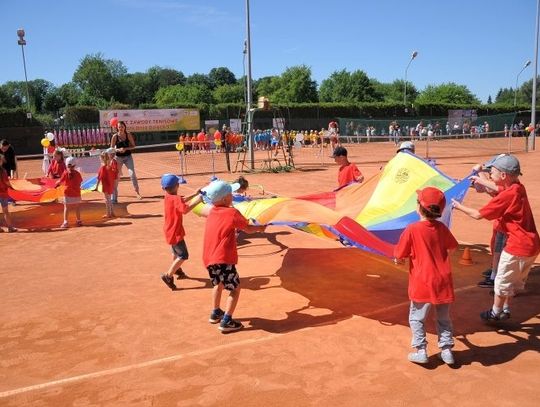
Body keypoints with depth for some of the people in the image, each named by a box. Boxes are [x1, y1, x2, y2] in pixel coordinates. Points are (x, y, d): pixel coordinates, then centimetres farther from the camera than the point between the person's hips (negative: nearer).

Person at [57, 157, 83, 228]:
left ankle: (65, 222, -2)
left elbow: (60, 181, -6)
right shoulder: (78, 173, -1)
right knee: (77, 208, 14)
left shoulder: (66, 173, -9)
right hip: (77, 193, 3)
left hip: (68, 193, -3)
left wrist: (57, 183, 14)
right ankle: (79, 221, 23)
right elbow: (80, 182, 5)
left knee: (66, 208, 3)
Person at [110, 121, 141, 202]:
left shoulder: (128, 135, -5)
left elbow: (133, 146, -3)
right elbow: (112, 148, -3)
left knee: (132, 174, -9)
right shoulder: (115, 136, -7)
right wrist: (118, 150, -22)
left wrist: (126, 149, -18)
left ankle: (137, 192, 1)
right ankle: (114, 194, 13)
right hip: (118, 157, 0)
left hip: (128, 156, 0)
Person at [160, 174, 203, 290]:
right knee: (183, 255, -5)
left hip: (170, 230, 10)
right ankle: (168, 276, -4)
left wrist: (195, 195, 15)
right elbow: (185, 209, -41)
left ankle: (177, 269, 52)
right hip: (175, 232, -10)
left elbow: (182, 201, 17)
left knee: (176, 251, 30)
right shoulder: (175, 198, -25)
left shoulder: (168, 197, 3)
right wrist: (197, 201, -35)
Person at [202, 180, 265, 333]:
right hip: (223, 260, -8)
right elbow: (248, 229, 4)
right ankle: (226, 321, 0)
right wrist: (260, 228, 20)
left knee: (218, 284, 30)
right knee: (235, 288, 5)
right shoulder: (232, 213, -8)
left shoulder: (212, 212, 12)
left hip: (208, 259, 8)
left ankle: (216, 313, 41)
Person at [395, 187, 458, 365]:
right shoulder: (442, 228, -1)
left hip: (423, 283, -4)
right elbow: (452, 247, 17)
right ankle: (446, 350, 22)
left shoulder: (412, 229, -16)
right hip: (443, 281, 5)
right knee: (444, 318, 18)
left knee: (417, 318, 10)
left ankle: (420, 351, 10)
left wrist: (406, 257, 12)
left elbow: (399, 255, -9)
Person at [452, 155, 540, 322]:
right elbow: (497, 191, 26)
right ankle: (505, 309, 38)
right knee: (514, 281, 24)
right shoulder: (518, 188, 4)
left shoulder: (507, 195, -21)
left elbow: (478, 214, -15)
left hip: (518, 247, -9)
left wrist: (459, 206, -1)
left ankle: (495, 313, 27)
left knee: (502, 282, 11)